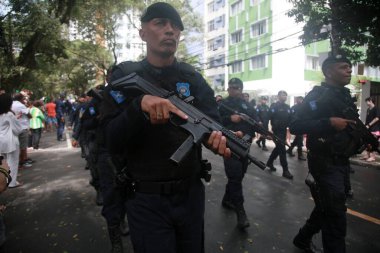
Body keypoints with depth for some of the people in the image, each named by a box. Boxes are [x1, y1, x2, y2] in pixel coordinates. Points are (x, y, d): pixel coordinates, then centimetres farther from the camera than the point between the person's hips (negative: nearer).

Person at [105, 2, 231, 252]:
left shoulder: (193, 78, 2)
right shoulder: (125, 75, -5)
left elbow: (213, 122, -9)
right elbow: (112, 143, -14)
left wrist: (221, 138, -33)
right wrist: (140, 104, -32)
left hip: (191, 193, 3)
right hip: (146, 200, -3)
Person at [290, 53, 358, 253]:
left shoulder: (345, 95, 14)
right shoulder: (318, 95, -12)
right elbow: (295, 126, -21)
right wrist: (329, 123, -29)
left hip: (342, 162, 9)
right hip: (325, 163, -9)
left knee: (327, 207, 19)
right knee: (336, 212, -2)